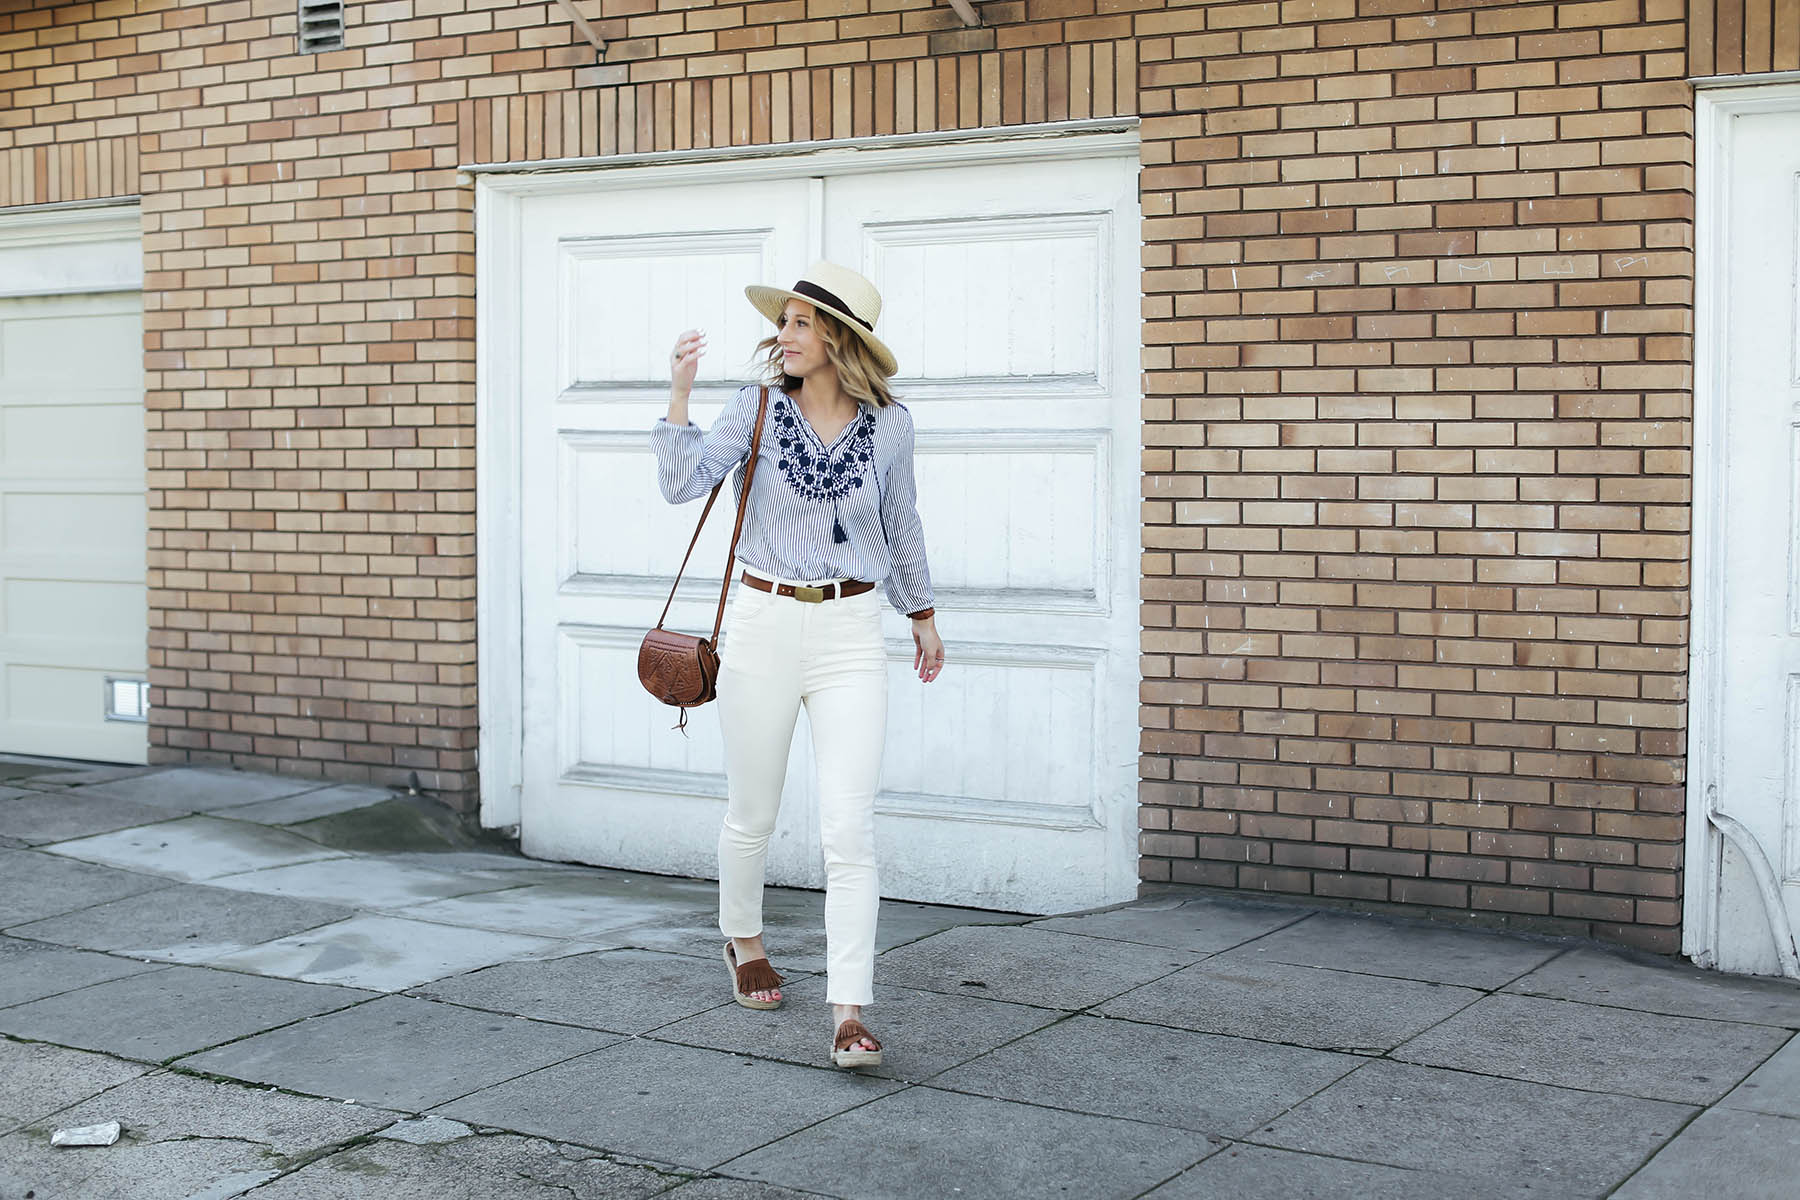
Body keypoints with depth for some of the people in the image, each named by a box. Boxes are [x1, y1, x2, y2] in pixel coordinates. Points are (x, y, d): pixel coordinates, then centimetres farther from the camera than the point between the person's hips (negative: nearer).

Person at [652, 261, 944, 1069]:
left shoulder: (888, 425, 1)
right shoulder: (759, 409, -1)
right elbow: (683, 484, -12)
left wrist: (923, 617, 24)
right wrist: (680, 392, -20)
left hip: (850, 634, 0)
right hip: (763, 623, 1)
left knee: (848, 830, -9)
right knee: (752, 814, 15)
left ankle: (848, 1015, -8)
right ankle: (743, 939, 44)